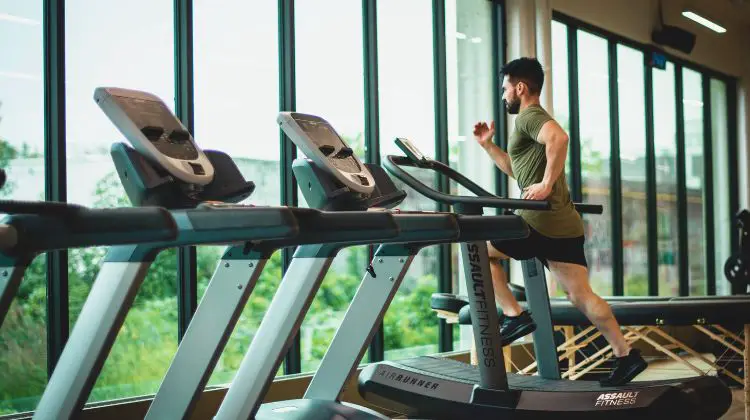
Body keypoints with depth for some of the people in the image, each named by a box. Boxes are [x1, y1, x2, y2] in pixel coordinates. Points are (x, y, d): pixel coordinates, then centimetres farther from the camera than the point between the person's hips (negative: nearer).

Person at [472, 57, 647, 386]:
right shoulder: (534, 119, 26)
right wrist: (488, 145, 29)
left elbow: (559, 137, -30)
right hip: (564, 224, 10)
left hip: (543, 222, -10)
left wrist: (547, 184, -27)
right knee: (581, 296, 8)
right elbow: (517, 169, 36)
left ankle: (514, 316, 1)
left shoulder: (529, 116, -6)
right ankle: (626, 356, 7)